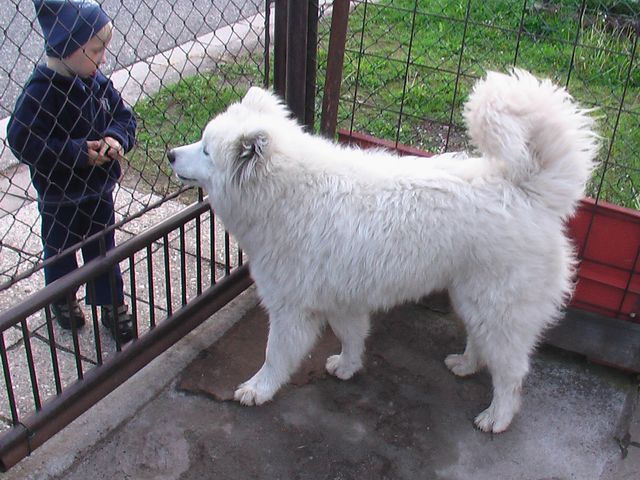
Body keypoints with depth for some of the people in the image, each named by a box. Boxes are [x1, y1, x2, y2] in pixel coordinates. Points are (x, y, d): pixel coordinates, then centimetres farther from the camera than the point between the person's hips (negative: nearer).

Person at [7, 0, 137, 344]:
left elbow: (124, 116, 3)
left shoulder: (96, 81, -6)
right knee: (60, 251, 18)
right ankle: (63, 301, 43)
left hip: (99, 187, 5)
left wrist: (115, 139, -19)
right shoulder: (41, 90, -24)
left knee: (104, 249, 16)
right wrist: (78, 152, -27)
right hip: (59, 194, -5)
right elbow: (21, 140, -26)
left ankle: (113, 307, 32)